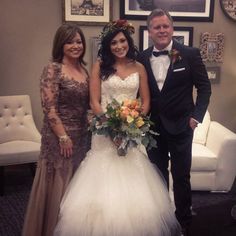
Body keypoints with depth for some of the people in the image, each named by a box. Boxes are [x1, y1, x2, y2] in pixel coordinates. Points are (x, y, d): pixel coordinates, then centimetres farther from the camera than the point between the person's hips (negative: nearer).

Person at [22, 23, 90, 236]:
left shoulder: (84, 69, 8)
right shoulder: (53, 70, -12)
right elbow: (49, 109, -17)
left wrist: (91, 128, 8)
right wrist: (64, 137, -17)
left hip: (83, 136, 7)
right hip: (60, 136, -7)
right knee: (60, 184, 5)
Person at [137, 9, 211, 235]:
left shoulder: (190, 54, -6)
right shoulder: (142, 58, 0)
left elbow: (204, 86, -2)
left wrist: (197, 116, -10)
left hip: (180, 126, -2)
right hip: (153, 127, 3)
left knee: (181, 176, 8)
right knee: (157, 175, 15)